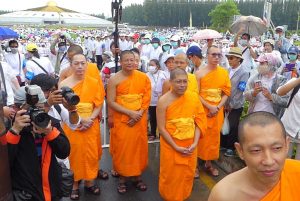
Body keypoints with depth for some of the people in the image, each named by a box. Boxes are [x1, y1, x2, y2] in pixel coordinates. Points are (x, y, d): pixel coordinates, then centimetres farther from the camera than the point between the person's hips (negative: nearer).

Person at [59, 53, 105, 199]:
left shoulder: (94, 82, 1)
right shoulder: (64, 84, -4)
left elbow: (98, 105, 0)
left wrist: (89, 120, -15)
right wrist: (80, 120, -16)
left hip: (91, 125, 2)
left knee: (91, 154, 7)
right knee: (74, 154, 5)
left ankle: (89, 182, 24)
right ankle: (74, 185, 21)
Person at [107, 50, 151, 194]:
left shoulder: (144, 77, 0)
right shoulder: (114, 79, -7)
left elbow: (147, 99, 0)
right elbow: (111, 102, -10)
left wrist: (138, 114, -13)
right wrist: (130, 112, -17)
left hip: (139, 121, 2)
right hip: (121, 121, -2)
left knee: (139, 148, 9)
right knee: (122, 148, 5)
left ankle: (137, 176, 28)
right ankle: (122, 178, 24)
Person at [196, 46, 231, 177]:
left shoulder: (224, 72, 4)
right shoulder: (200, 73, -7)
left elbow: (226, 93, 4)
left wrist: (218, 107, -9)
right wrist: (209, 107, -15)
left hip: (217, 111, 4)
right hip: (202, 110, -3)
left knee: (214, 137, 11)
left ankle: (209, 163, 26)